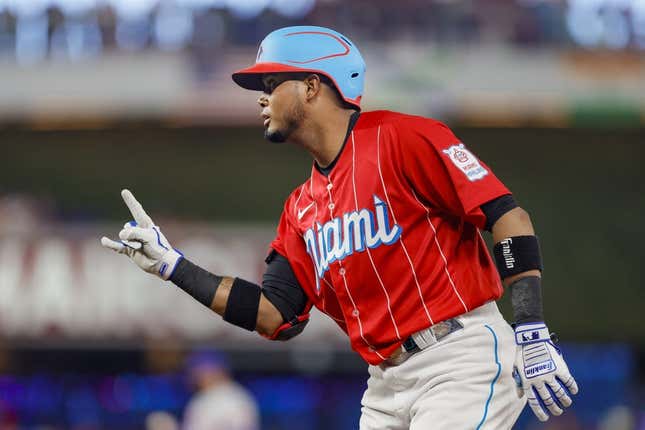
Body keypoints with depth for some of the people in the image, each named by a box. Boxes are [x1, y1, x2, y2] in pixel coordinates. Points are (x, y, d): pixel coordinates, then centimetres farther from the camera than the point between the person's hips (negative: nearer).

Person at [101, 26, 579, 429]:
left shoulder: (402, 139, -7)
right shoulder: (302, 208, 17)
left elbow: (509, 217, -12)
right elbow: (277, 316, 13)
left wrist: (532, 332, -20)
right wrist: (173, 266, 10)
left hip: (463, 360, -8)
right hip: (388, 386, 8)